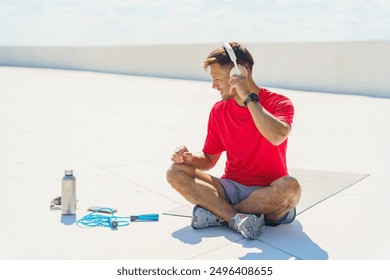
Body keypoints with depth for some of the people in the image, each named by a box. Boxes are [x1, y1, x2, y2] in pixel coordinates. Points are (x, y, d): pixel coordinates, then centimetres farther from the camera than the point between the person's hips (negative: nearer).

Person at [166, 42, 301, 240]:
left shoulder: (279, 103, -7)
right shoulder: (218, 111, 6)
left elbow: (277, 137, -31)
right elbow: (209, 160, 13)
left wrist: (249, 97, -23)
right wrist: (190, 158, -9)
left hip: (268, 193, -4)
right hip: (231, 188, 4)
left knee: (290, 186, -37)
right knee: (175, 173, -14)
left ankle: (218, 213, -21)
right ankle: (238, 218, -30)